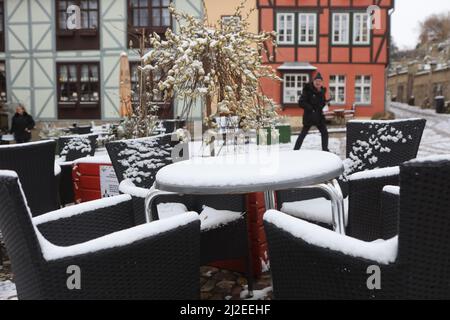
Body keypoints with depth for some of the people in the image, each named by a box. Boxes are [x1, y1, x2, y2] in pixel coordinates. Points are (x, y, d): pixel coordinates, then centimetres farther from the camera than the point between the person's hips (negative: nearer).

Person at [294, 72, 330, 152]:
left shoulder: (322, 91, 9)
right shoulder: (308, 90, -12)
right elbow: (301, 103, -17)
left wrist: (325, 103, 0)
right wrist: (311, 109, -23)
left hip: (319, 116, 7)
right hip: (309, 116, -7)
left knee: (325, 133, 10)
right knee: (303, 133, -2)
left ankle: (325, 149, 24)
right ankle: (295, 150, 6)